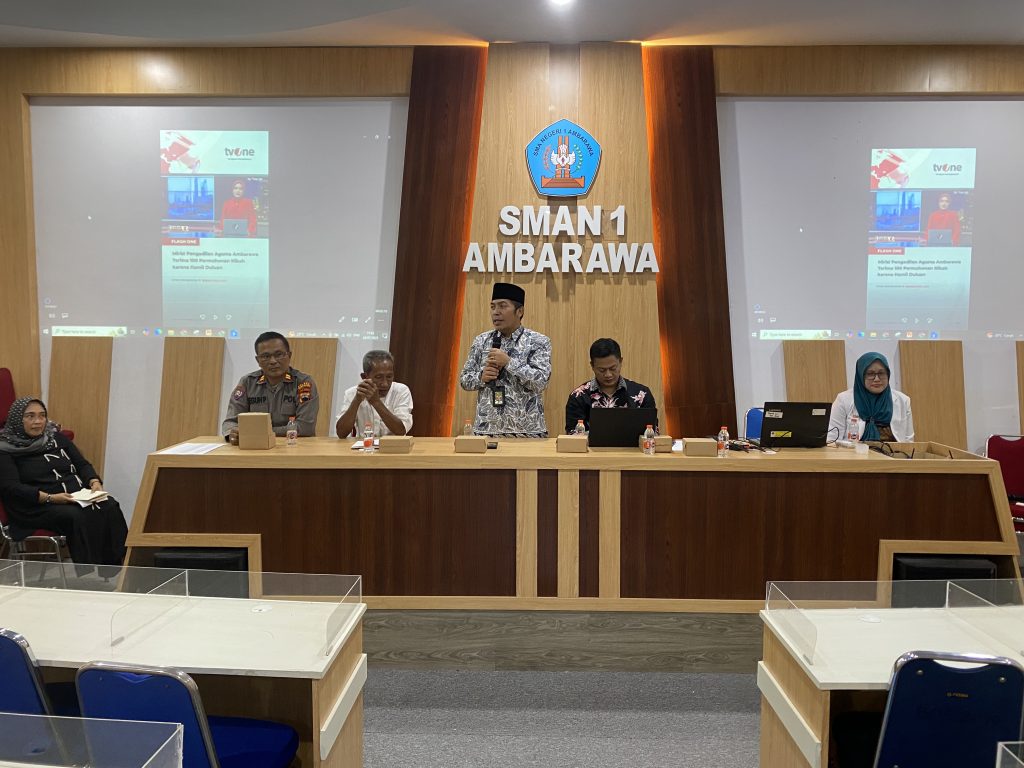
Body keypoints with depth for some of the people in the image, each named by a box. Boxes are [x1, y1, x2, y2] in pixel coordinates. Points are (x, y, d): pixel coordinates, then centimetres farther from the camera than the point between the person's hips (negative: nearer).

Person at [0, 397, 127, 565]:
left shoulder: (56, 437, 17)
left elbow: (82, 464, 15)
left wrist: (95, 483, -7)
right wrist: (50, 498, -22)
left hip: (78, 497, 5)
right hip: (37, 507, -5)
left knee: (109, 508, -25)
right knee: (77, 517, -34)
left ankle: (115, 568, -27)